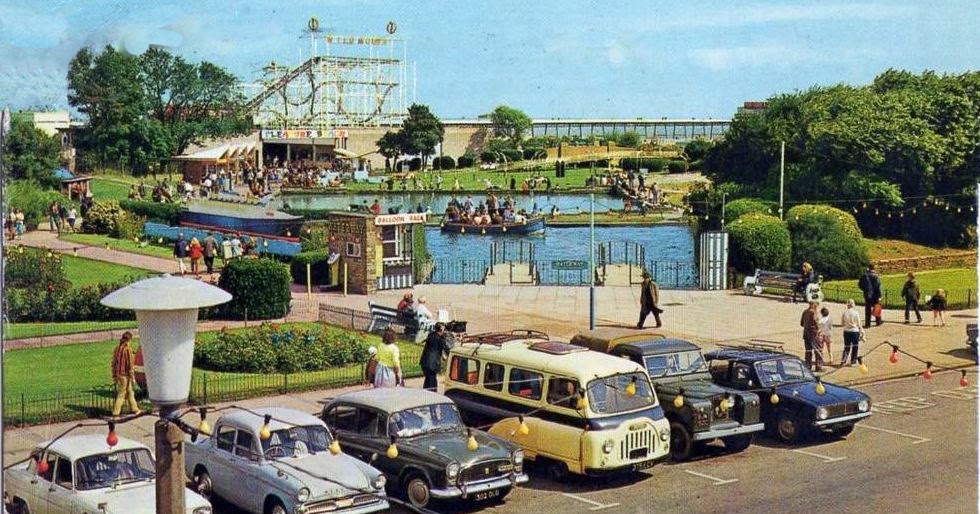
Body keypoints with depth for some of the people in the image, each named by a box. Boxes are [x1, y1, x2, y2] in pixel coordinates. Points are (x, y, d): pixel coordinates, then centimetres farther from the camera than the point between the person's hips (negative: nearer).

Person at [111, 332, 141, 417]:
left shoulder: (117, 349, 6)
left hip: (118, 375, 7)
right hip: (125, 375, -7)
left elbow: (114, 363, 10)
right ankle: (116, 412, -2)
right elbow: (130, 365, -17)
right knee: (121, 394, -1)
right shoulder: (128, 349, -16)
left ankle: (134, 409, 27)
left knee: (129, 392, 18)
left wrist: (114, 376, 17)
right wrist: (133, 377, -11)